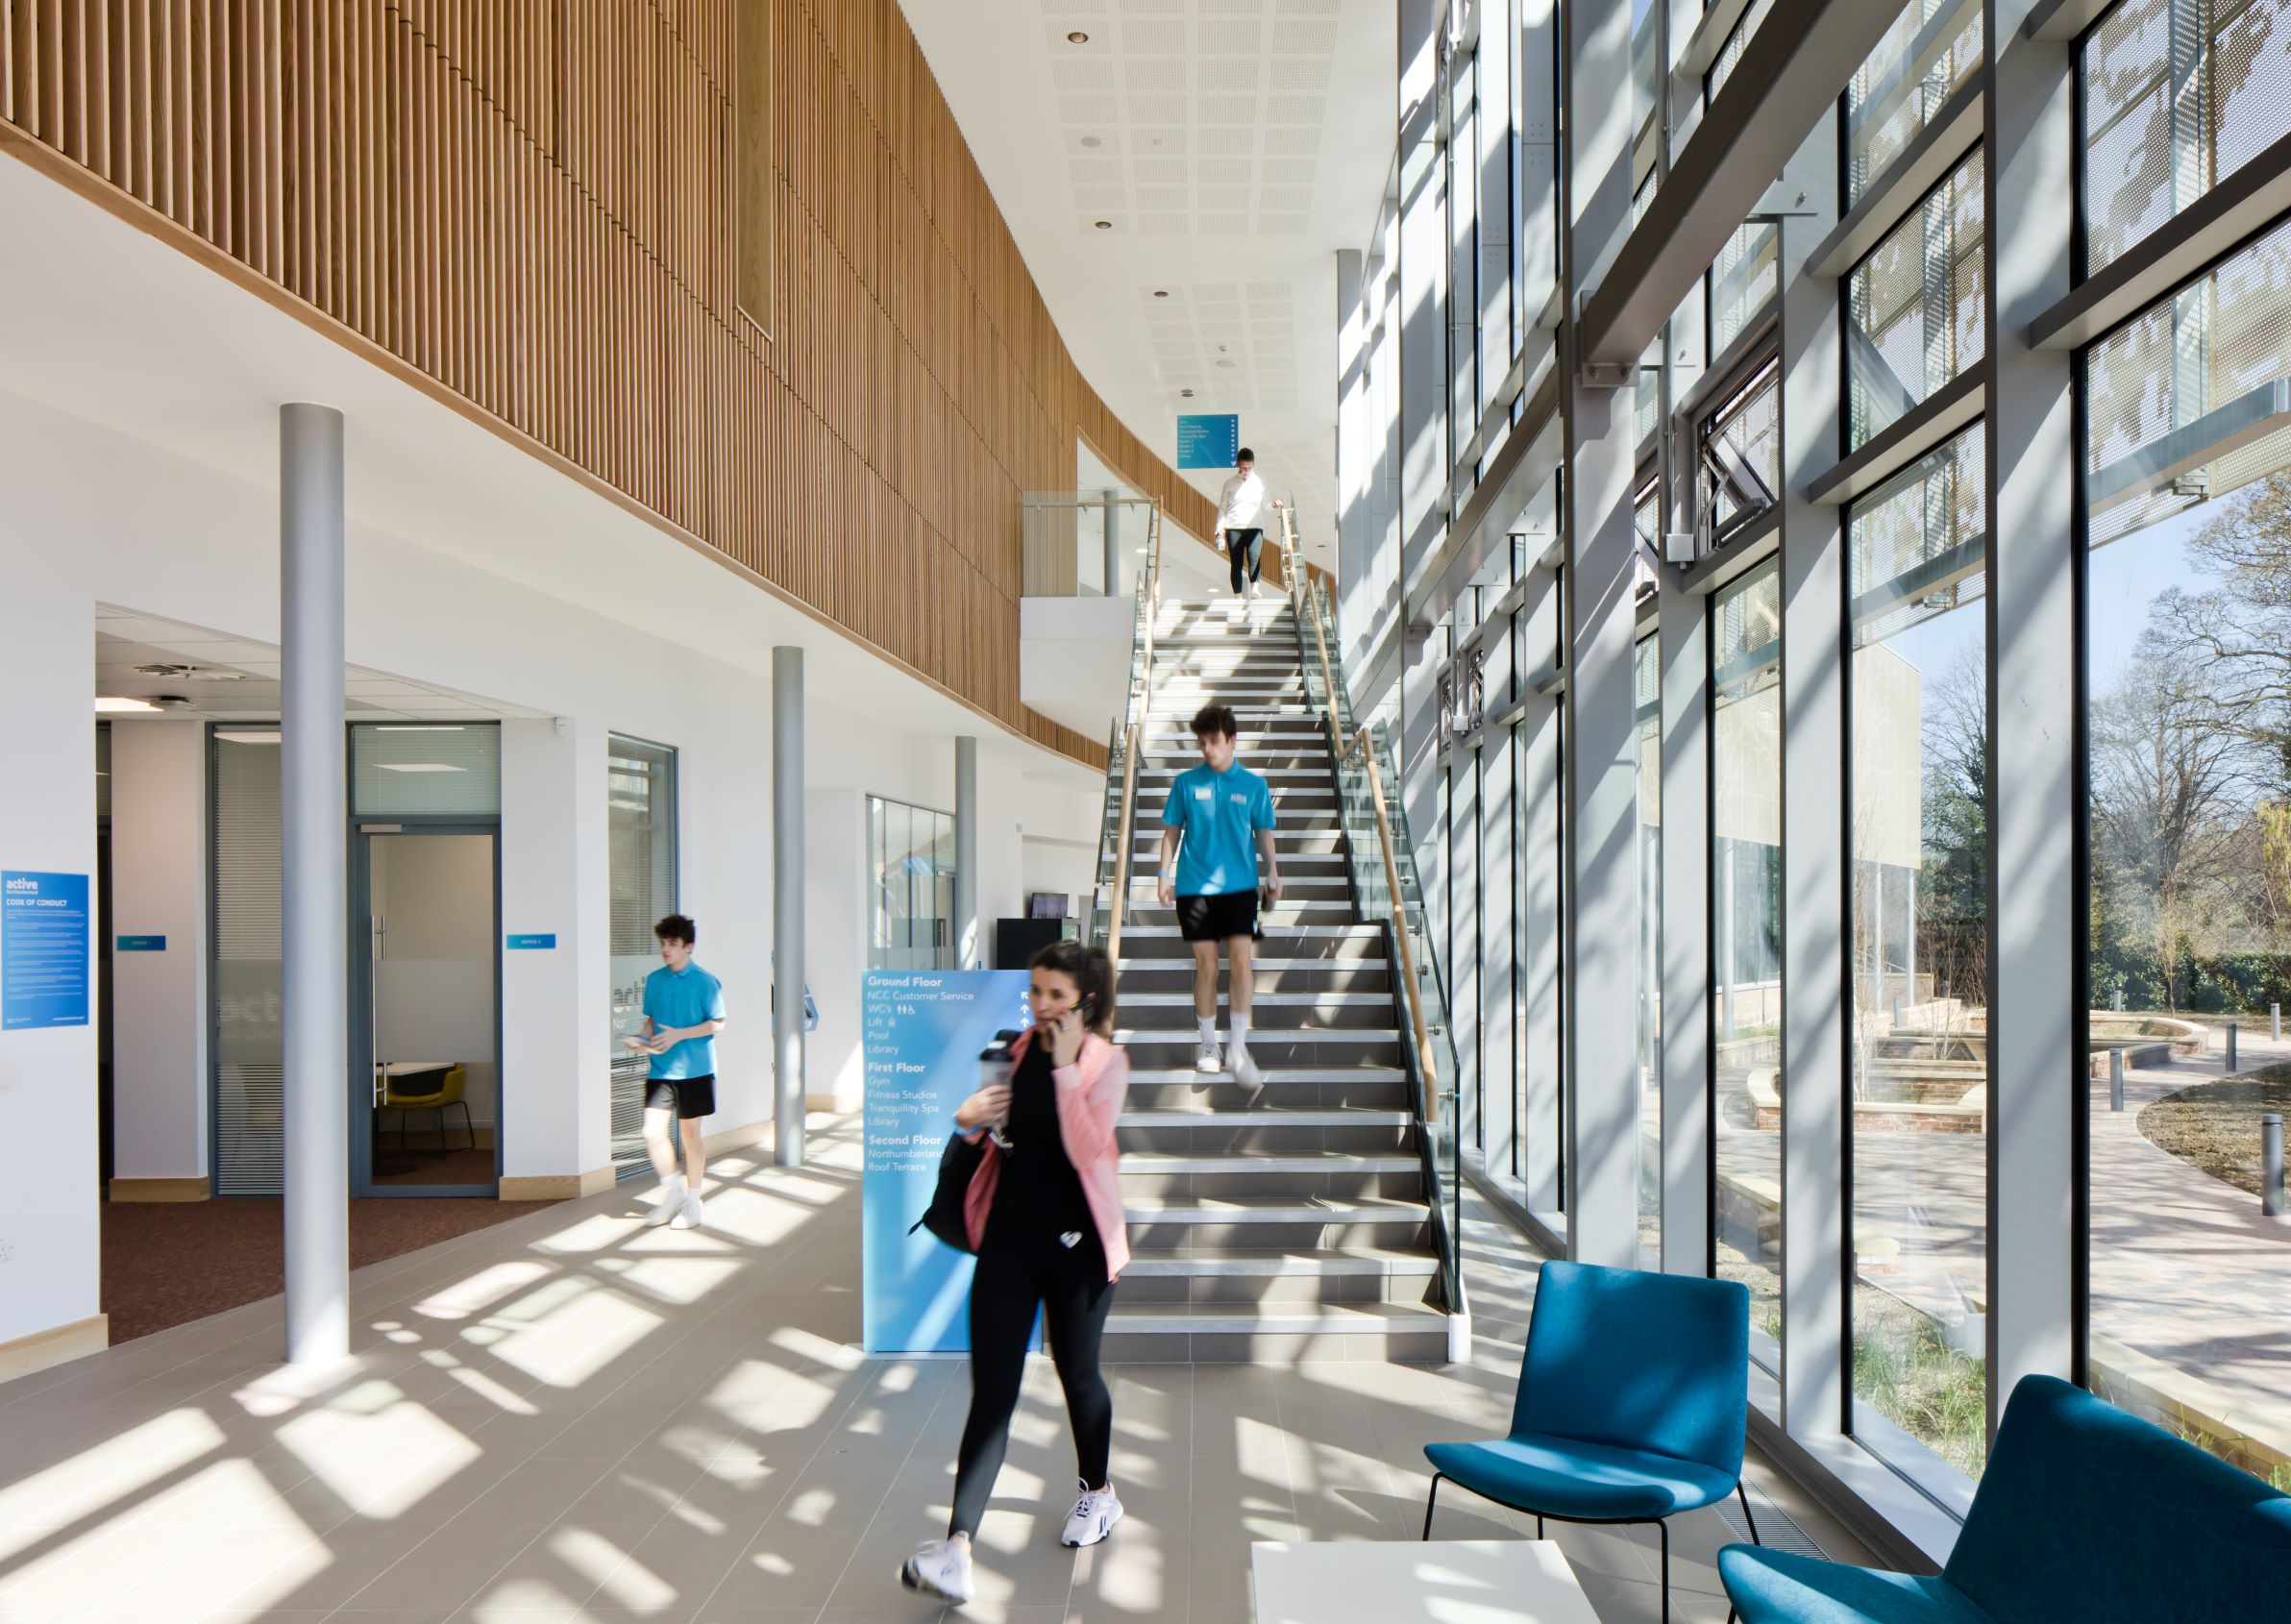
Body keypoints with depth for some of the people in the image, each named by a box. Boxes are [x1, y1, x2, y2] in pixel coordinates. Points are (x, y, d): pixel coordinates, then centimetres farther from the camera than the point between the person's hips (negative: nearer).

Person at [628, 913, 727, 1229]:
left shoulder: (705, 982, -8)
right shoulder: (654, 980, 7)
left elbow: (717, 1024, -7)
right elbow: (651, 1018, 17)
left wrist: (678, 1034, -17)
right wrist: (645, 1040, -3)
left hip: (694, 1070, -4)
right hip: (660, 1070, 4)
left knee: (690, 1133, 5)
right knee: (653, 1133, -3)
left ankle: (692, 1203, 20)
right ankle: (672, 1189, 21)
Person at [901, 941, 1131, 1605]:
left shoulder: (1106, 1062, -10)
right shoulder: (1020, 1049, 4)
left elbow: (1086, 1150, -23)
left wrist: (1066, 1066, -23)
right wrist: (971, 1116, -2)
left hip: (1075, 1243, -3)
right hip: (1009, 1234, 3)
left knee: (1077, 1374, 15)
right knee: (991, 1391, -2)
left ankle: (1099, 1493, 41)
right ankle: (957, 1552, -7)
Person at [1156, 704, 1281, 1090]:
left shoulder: (1253, 785, 3)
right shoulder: (1186, 783, 2)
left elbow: (1264, 834, 9)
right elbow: (1172, 832, 7)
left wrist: (1272, 875, 4)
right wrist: (1165, 875, 3)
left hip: (1240, 886, 0)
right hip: (1195, 886, 0)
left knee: (1242, 960, -10)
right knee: (1206, 966, 4)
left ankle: (1239, 1049, -1)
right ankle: (1209, 1046, 19)